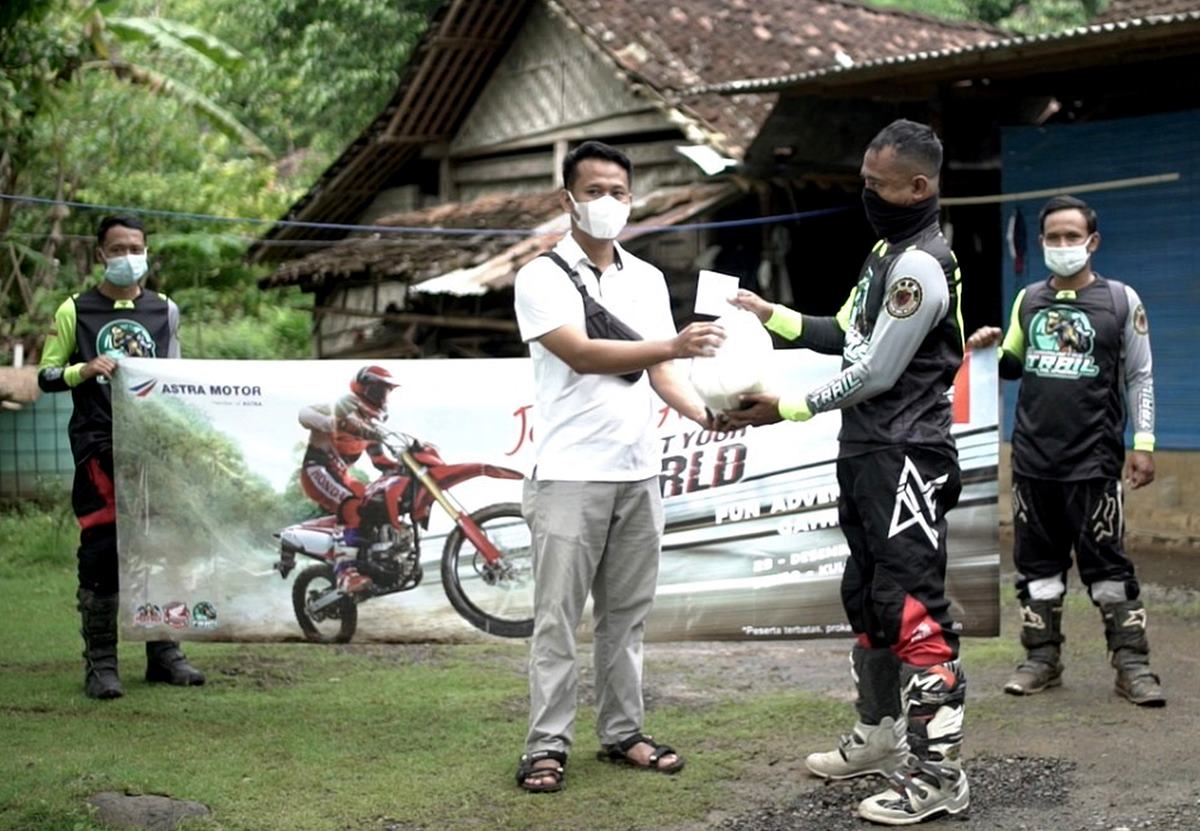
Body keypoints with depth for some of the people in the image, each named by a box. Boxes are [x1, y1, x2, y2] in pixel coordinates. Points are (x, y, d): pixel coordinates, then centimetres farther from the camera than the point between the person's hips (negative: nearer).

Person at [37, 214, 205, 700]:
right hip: (99, 448, -3)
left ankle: (164, 655, 14)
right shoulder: (74, 311, 6)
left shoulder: (165, 311, 15)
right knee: (101, 553, -4)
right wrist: (86, 369, -12)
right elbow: (46, 376, 6)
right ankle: (100, 664, 2)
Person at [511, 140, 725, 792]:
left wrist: (704, 414, -8)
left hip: (639, 473, 5)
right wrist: (675, 345, -29)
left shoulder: (648, 280, 14)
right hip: (571, 474, -5)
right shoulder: (543, 277, -4)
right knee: (558, 616, -2)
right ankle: (547, 744, 3)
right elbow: (581, 354, -18)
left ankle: (622, 732, 17)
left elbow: (659, 373, 12)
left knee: (626, 613, 9)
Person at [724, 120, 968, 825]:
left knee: (913, 609, -9)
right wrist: (769, 313, 12)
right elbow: (848, 335, 19)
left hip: (905, 460, -11)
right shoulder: (889, 251, 14)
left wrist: (786, 409, -12)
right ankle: (880, 737, 31)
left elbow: (876, 374, -18)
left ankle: (940, 773, -3)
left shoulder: (921, 267, -17)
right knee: (869, 598, 18)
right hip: (867, 452, 11)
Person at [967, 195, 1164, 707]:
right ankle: (1042, 659, 18)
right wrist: (992, 352, -2)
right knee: (1037, 565, 9)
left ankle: (1132, 664, 5)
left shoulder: (1120, 300, 0)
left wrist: (1143, 443, -3)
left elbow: (1139, 377, 3)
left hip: (1093, 461, -4)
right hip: (1033, 458, 4)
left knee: (1108, 565, -3)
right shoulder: (1028, 300, 10)